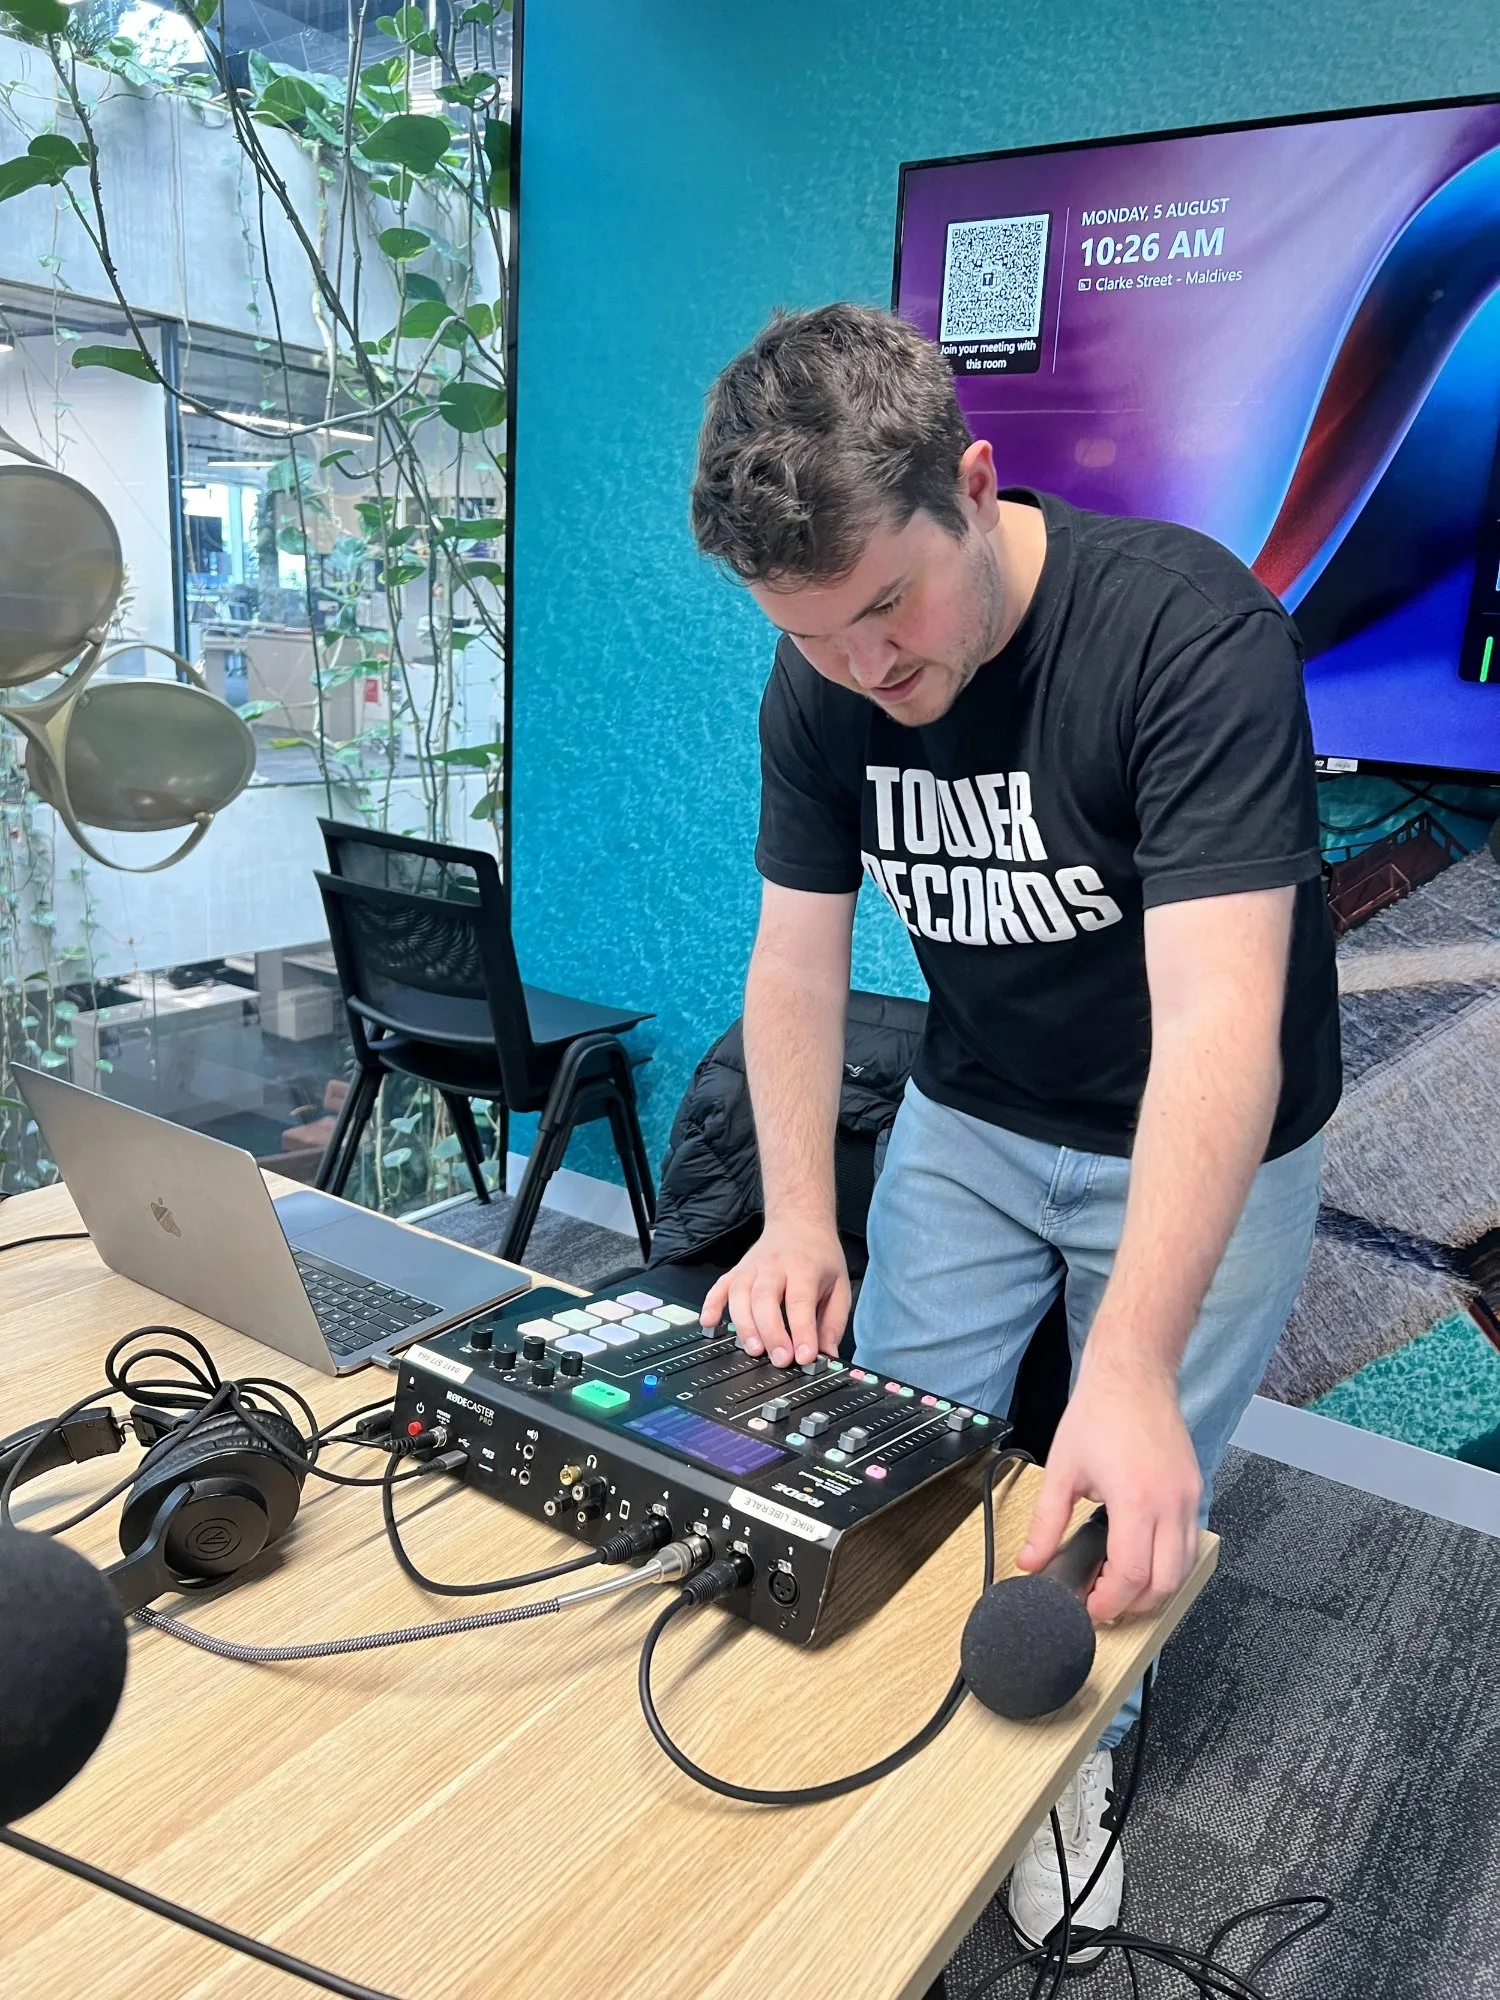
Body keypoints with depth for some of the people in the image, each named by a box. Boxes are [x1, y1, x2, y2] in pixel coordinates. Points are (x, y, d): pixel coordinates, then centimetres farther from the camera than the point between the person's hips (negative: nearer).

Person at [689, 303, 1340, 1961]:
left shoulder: (1191, 632, -30)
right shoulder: (819, 686, -12)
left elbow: (1218, 1016, -37)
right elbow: (796, 952, -7)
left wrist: (1130, 1367, -44)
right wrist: (797, 1213, -20)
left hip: (1201, 1148, -3)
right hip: (972, 1119, 4)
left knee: (1131, 1523, 7)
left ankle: (1075, 1754, 39)